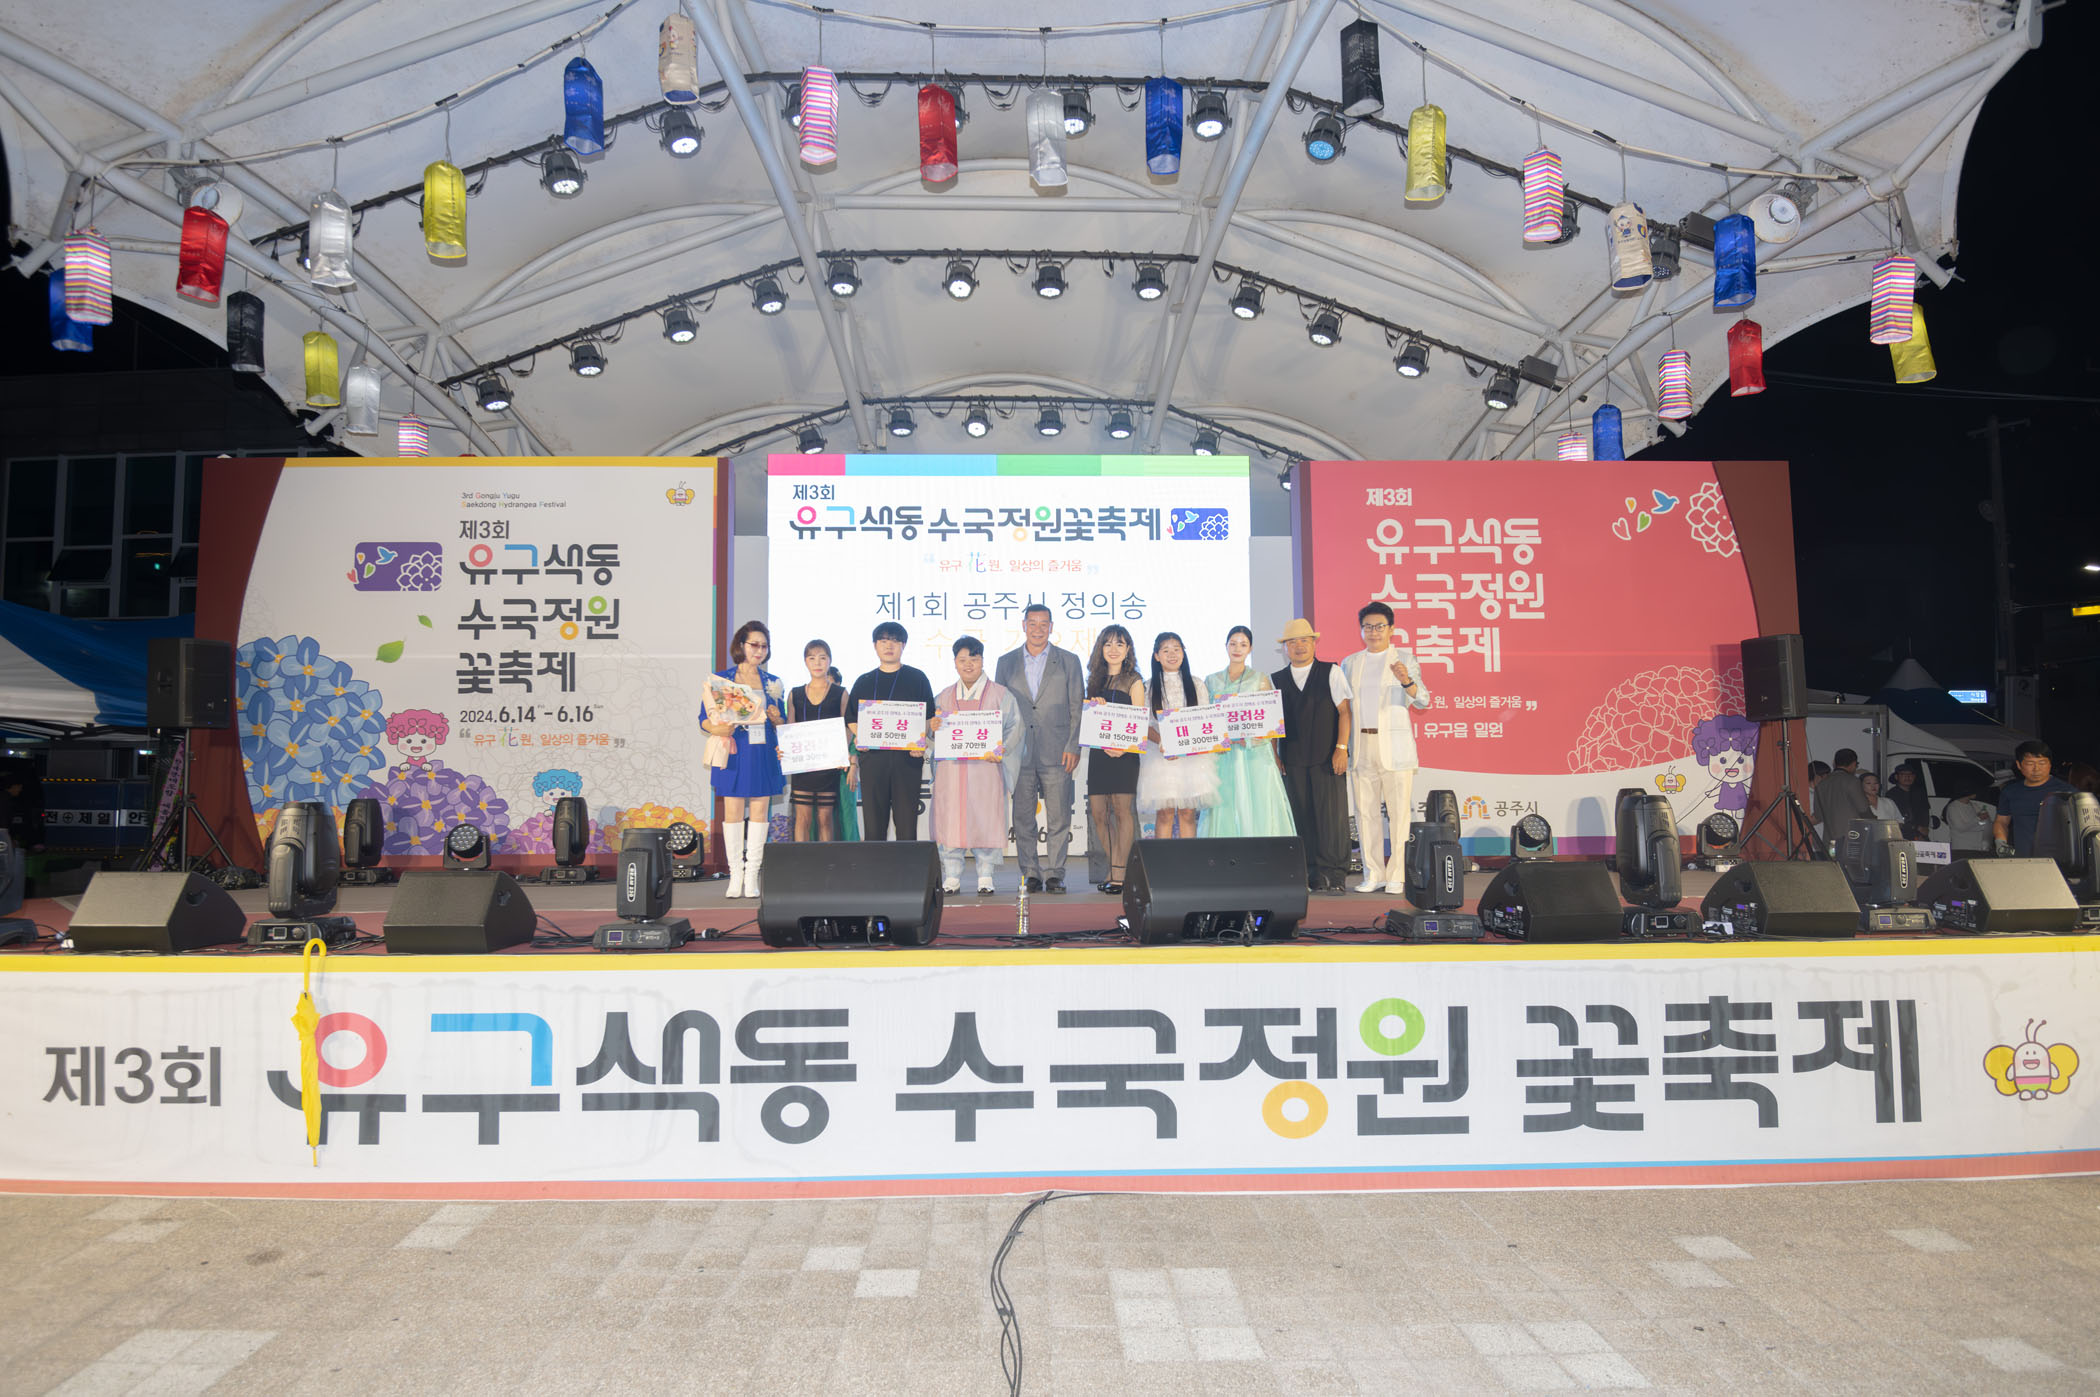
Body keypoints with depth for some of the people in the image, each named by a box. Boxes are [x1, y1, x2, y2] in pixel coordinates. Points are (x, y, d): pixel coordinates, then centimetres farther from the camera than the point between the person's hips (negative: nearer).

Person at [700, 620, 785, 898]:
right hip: (734, 752, -2)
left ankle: (752, 875, 5)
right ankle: (735, 875, 4)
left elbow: (781, 725, 17)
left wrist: (775, 718, -5)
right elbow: (704, 719, 2)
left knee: (759, 812, 0)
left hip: (763, 754, 2)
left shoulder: (772, 683, 13)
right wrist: (718, 729, -19)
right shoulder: (721, 678, 5)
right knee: (733, 812, -4)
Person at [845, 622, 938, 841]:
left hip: (907, 757, -2)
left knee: (907, 821, -4)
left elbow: (930, 718, 7)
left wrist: (922, 742, -10)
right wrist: (859, 737, -3)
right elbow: (851, 718, 17)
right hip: (872, 757, 2)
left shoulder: (917, 678, 10)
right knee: (873, 824, 0)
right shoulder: (864, 682, 16)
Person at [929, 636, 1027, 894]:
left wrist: (1001, 750, -12)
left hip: (986, 769, -2)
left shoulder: (1000, 695, 8)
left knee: (985, 821, -5)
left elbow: (1015, 728, 3)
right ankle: (951, 877, 4)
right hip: (951, 769, 2)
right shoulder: (944, 697, 16)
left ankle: (985, 877, 3)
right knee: (950, 820, -2)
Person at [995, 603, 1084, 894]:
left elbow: (1077, 708, 5)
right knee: (1023, 818, 3)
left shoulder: (1069, 661, 8)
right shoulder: (1006, 662, 12)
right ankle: (1031, 875, 11)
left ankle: (1054, 874, 6)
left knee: (1058, 818, -1)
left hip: (1056, 752, -1)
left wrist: (1073, 747, -4)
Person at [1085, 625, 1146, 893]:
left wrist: (1123, 747, -21)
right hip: (1098, 752, 5)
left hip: (1124, 754, -5)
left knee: (1122, 810, -7)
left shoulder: (1133, 682, 1)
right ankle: (1114, 868, 14)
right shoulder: (1095, 681, 16)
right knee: (1098, 813, 2)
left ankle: (1119, 873, -5)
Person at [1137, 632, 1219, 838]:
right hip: (1160, 756, -1)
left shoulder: (1196, 684, 12)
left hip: (1192, 755, 1)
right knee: (1165, 813, -5)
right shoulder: (1149, 687, 8)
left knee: (1188, 813, 0)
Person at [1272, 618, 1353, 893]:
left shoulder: (1331, 672, 6)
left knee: (1331, 814, -5)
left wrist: (1341, 748, -8)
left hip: (1327, 758, -2)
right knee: (1300, 816, 0)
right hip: (1292, 761, 2)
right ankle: (1309, 874, 5)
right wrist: (1274, 755, 4)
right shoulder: (1276, 680, 13)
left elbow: (1344, 710, 1)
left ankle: (1331, 875, 1)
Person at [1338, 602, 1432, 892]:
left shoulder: (1404, 658, 5)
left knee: (1399, 810, -5)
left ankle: (1399, 875, 0)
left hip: (1394, 744, -3)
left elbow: (1422, 700, -5)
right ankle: (1373, 874, 9)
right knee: (1366, 811, 3)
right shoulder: (1350, 663, 16)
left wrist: (1407, 681, -25)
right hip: (1360, 746, 3)